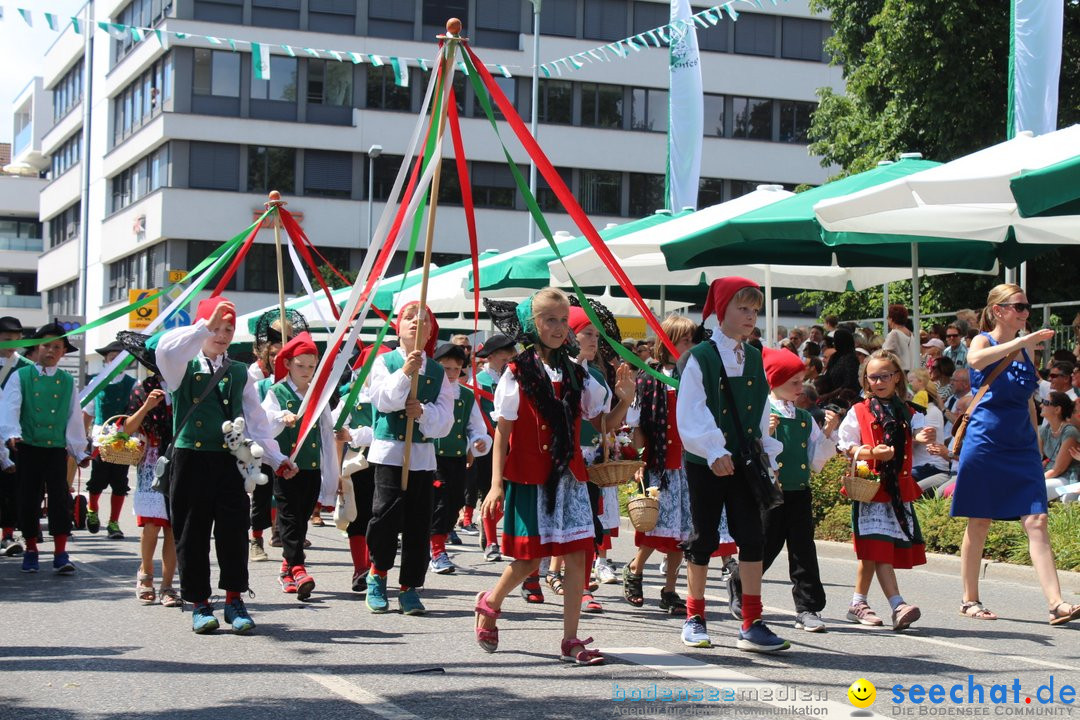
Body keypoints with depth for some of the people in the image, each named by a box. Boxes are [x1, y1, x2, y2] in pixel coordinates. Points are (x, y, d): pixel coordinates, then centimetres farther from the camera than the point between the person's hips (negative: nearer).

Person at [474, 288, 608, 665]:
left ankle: (571, 641, 1)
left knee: (576, 556, -3)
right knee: (529, 557, 2)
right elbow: (502, 432, -4)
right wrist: (496, 484, -9)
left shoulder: (577, 375, 9)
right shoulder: (518, 374, -3)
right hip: (529, 478, -4)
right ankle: (490, 603, 32)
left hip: (568, 476, 4)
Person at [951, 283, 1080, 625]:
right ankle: (970, 600, 17)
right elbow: (976, 360, -31)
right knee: (979, 523, 4)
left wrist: (1036, 440, 18)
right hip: (985, 443, -5)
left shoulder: (1026, 349, 13)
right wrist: (1023, 341, -31)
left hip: (1022, 446, 5)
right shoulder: (983, 341, -4)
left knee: (1037, 522, -5)